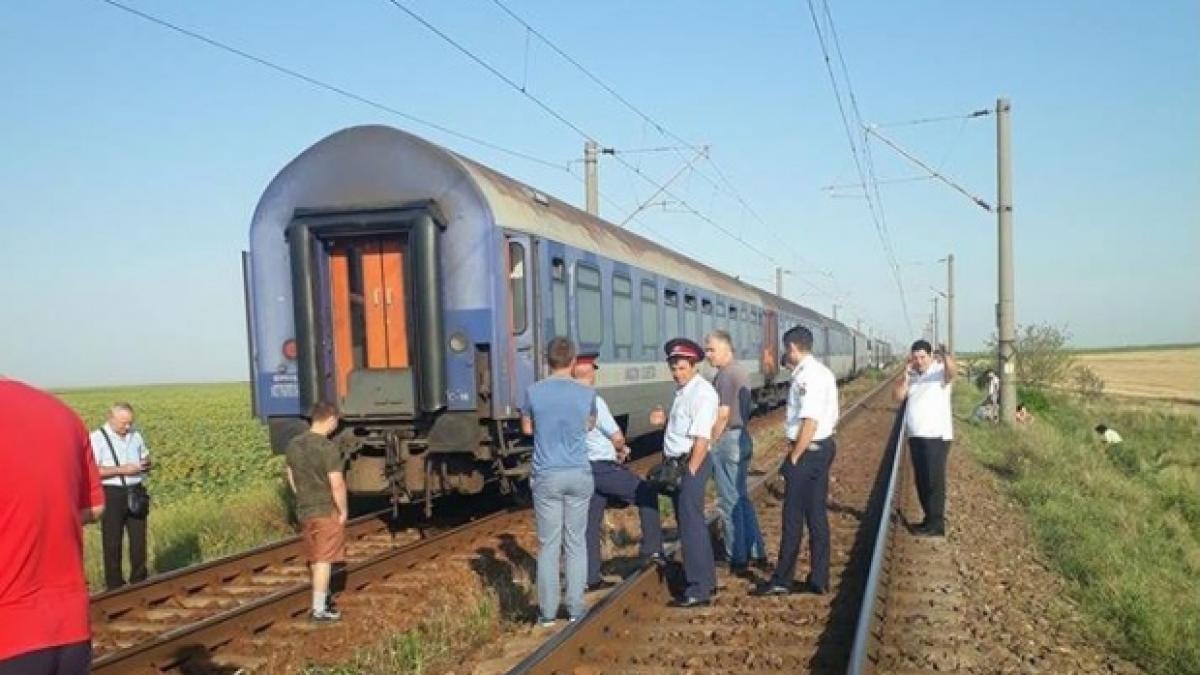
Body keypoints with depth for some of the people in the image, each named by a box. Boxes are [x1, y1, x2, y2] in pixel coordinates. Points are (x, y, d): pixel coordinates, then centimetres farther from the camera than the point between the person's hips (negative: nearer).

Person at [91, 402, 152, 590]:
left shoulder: (136, 435, 10)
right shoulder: (98, 438, -8)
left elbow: (146, 457, 22)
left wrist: (145, 464, -2)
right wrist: (121, 470, -20)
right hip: (112, 494, -5)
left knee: (139, 539, 9)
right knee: (112, 542, 2)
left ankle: (139, 581, 22)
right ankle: (114, 585, 12)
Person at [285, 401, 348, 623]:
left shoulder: (293, 445, 2)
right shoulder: (328, 449, -21)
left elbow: (292, 479, 11)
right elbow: (337, 484, -22)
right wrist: (343, 511, -10)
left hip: (304, 511, 7)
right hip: (327, 512, -7)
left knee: (316, 558, 20)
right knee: (323, 560, 2)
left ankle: (323, 598, 35)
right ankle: (319, 610, 7)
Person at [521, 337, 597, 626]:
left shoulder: (534, 392, -6)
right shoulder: (586, 394, -3)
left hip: (547, 477, -1)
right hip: (579, 475, 1)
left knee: (548, 545, 5)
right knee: (576, 542, 9)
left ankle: (548, 611, 8)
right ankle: (576, 607, 12)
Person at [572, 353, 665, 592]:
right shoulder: (593, 400, -18)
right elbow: (617, 437, -15)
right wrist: (621, 449, 9)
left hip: (583, 469, 7)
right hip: (603, 467, -7)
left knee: (590, 523, 11)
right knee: (647, 493, 8)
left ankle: (591, 578, 15)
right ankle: (651, 549, 6)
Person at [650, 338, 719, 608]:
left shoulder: (702, 393, -16)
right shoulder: (682, 390, 12)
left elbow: (701, 439, -21)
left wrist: (689, 472, -21)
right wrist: (665, 420, 4)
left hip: (692, 463, -10)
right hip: (676, 463, 10)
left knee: (691, 524, -5)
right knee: (687, 522, 17)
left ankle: (699, 590, 2)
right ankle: (705, 579, 30)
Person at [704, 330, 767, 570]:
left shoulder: (725, 375, -16)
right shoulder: (741, 371, 14)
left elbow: (723, 414, -21)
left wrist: (710, 442, -12)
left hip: (727, 439, -10)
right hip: (743, 437, 10)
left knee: (729, 500, -1)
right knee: (741, 496, 16)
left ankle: (737, 556, 6)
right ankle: (756, 550, 19)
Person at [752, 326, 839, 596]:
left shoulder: (806, 376, -18)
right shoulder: (825, 373, 13)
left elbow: (810, 422, -25)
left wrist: (794, 457, -18)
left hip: (807, 451, -10)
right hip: (825, 447, 10)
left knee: (794, 516, -1)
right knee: (817, 515, 13)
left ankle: (782, 580, 7)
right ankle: (819, 580, 18)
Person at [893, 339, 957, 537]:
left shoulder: (939, 371, -9)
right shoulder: (911, 375, 11)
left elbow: (951, 373, -33)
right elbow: (897, 396, 2)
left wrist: (948, 359, -54)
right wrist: (905, 376, -11)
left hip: (937, 436, -7)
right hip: (916, 436, 7)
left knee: (934, 479, -6)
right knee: (921, 480, 12)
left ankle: (936, 524, -1)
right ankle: (930, 519, 22)